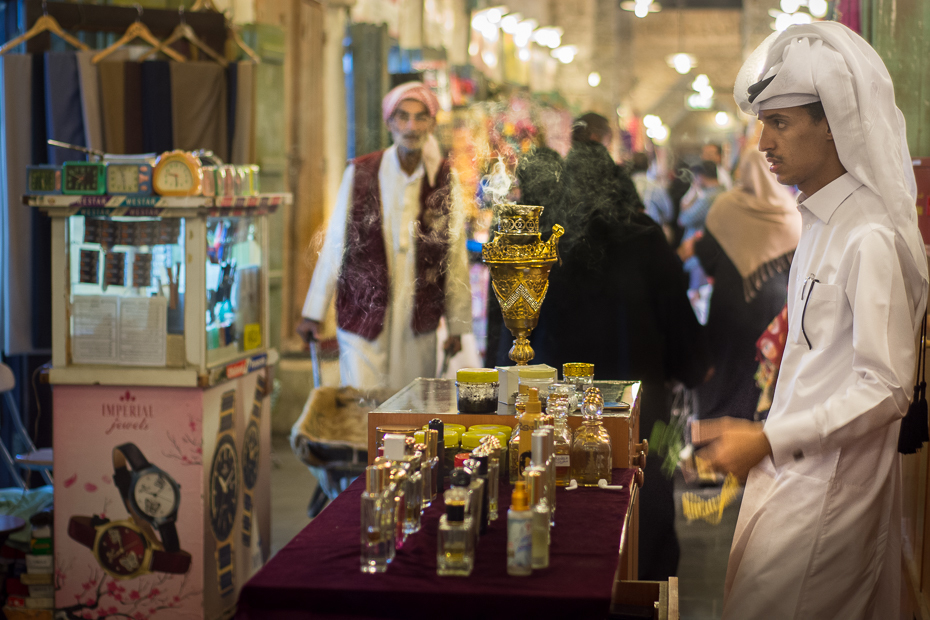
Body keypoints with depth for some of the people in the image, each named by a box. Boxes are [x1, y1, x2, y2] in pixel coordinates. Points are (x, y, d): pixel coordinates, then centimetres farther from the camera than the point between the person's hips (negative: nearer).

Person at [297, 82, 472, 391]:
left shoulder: (445, 179, 3)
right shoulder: (360, 173, -1)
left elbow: (456, 255, 7)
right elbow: (334, 245, 4)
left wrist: (457, 325, 7)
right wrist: (313, 313, 5)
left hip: (419, 324, 2)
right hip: (362, 317, -2)